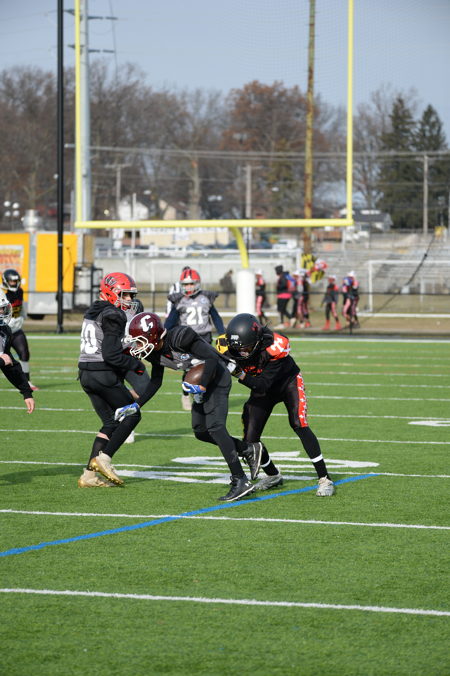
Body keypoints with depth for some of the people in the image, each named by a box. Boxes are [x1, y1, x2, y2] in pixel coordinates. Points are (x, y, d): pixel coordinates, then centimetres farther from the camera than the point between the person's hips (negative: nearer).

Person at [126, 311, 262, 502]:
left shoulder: (179, 338, -27)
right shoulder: (156, 353, 0)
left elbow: (212, 358, -24)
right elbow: (155, 382, 12)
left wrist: (201, 388, -22)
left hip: (216, 377, -9)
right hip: (202, 382, 9)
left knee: (215, 426, -19)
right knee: (200, 430, 8)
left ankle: (241, 481, -21)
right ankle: (249, 450, 21)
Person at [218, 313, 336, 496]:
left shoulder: (274, 347, -37)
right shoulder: (230, 347, -26)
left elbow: (262, 385, -37)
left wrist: (240, 375, -51)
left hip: (288, 382, -4)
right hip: (263, 390, 4)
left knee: (299, 425, -22)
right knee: (250, 439, -3)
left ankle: (324, 479, -17)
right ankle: (273, 476, 25)